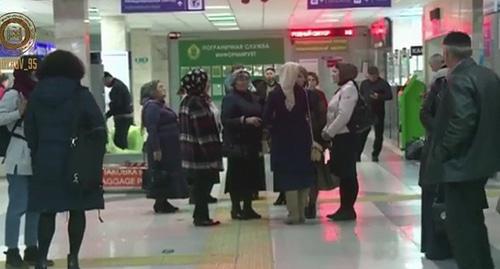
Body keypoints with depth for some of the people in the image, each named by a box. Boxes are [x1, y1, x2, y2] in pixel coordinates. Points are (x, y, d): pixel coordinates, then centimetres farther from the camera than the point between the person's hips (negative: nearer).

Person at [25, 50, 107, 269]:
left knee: (47, 212, 7)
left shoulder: (36, 96, 5)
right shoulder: (81, 94, -5)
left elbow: (29, 131, 7)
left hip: (45, 162, 3)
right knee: (77, 210, 7)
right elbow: (99, 127, -9)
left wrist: (36, 156, 13)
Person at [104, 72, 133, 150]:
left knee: (118, 140, -10)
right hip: (127, 115, 10)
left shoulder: (116, 87, -15)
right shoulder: (120, 84, 17)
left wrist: (107, 115, -11)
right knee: (122, 140, 13)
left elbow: (116, 104, -21)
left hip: (122, 117, -10)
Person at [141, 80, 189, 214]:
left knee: (168, 174, 12)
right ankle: (159, 204, 2)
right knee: (162, 174, -5)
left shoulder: (161, 105, 16)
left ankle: (163, 202, 19)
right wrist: (156, 149, -26)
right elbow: (152, 129, -21)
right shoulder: (152, 106, -14)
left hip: (169, 146, 10)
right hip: (161, 147, -10)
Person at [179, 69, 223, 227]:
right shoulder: (197, 103, -18)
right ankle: (201, 217, 3)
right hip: (201, 151, -10)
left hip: (191, 150, 10)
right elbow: (204, 131, -22)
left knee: (200, 185, 15)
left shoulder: (188, 101, 13)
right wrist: (212, 152, -19)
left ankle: (200, 216, 21)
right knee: (203, 184, -2)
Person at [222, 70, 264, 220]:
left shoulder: (253, 98, 15)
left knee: (252, 175, 8)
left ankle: (248, 207, 17)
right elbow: (225, 121, -13)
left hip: (252, 144, 6)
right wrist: (245, 120, -21)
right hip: (236, 144, -6)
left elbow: (260, 117, 23)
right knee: (237, 176, -2)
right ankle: (236, 209, 7)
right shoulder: (230, 99, -5)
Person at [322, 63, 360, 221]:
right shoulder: (343, 89, 17)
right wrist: (326, 130, 10)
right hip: (340, 137, 10)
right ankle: (344, 208, 18)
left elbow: (343, 116, -21)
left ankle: (348, 209, 3)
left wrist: (329, 132, -15)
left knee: (347, 174, -3)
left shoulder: (348, 89, -13)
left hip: (346, 137, -10)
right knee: (342, 173, 12)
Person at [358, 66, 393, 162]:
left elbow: (389, 96, -9)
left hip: (378, 113, -3)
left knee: (378, 135, 4)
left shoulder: (383, 83, -4)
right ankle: (358, 154, 4)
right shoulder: (364, 83, 11)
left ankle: (375, 154, 14)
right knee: (362, 134, 0)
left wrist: (379, 97, -23)